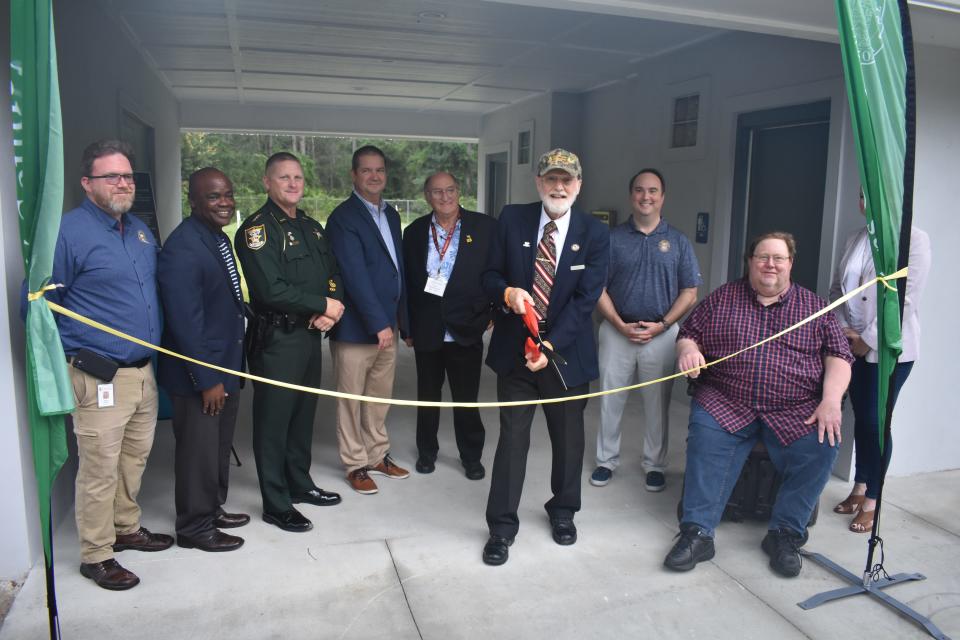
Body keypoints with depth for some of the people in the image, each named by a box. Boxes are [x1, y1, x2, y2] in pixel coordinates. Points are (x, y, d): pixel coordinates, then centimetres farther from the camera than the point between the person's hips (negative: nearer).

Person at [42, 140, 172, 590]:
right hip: (100, 379, -8)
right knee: (100, 469, 2)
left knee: (135, 459, 20)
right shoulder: (68, 231, -12)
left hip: (143, 371, 8)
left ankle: (126, 528, 38)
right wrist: (76, 353, -11)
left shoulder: (140, 230, 12)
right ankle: (95, 555, 18)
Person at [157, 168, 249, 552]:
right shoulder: (182, 249, -22)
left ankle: (214, 509, 40)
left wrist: (228, 371, 15)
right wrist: (207, 379, -21)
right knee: (198, 451, 7)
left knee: (219, 446, 22)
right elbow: (185, 323, -24)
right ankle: (194, 527, 25)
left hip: (226, 366, 9)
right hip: (197, 375, -9)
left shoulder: (219, 237, 7)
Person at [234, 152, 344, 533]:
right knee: (274, 420, 2)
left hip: (311, 335, 8)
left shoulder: (311, 227, 14)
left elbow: (333, 274, 14)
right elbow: (272, 290, -21)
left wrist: (331, 310, -6)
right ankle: (276, 505, 14)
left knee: (303, 413, 18)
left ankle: (299, 484, 34)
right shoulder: (257, 229, -11)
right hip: (276, 339, -8)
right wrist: (323, 305, -13)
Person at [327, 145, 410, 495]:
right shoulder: (343, 217, -12)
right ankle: (356, 464, 20)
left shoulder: (391, 214, 13)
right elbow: (355, 276, -20)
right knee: (351, 398, 7)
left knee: (380, 396, 17)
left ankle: (378, 455, 32)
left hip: (387, 324, 7)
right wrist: (378, 323, -23)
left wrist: (401, 319, 11)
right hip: (356, 326, -7)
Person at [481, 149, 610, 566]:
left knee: (568, 438, 14)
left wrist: (550, 346, -18)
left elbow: (586, 298, -11)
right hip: (514, 349, 0)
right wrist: (508, 292, -20)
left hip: (567, 352, 0)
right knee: (512, 437, 4)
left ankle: (562, 511, 38)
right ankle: (502, 525, 18)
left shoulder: (594, 234, -6)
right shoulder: (512, 219, -2)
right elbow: (491, 275, 3)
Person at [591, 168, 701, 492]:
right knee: (610, 399, 7)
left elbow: (689, 293, 2)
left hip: (661, 333, 0)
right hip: (617, 330, 0)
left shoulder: (678, 241, 4)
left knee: (657, 402, 9)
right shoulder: (613, 238, 3)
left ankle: (654, 465, 25)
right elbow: (598, 288, 0)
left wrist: (661, 325, -9)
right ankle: (607, 460, 23)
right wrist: (621, 325, -11)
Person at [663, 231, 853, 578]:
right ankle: (697, 532, -21)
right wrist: (688, 351, -11)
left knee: (823, 445, -26)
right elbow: (688, 334, 14)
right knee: (705, 436, -30)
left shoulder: (815, 307, 13)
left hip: (796, 411, 1)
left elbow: (838, 356, 7)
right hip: (725, 404, 0)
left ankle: (785, 533, -9)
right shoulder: (722, 298, 14)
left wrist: (831, 401, -10)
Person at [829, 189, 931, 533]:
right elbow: (837, 288, 12)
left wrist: (869, 340, -13)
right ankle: (859, 489, 25)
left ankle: (870, 503, 10)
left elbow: (904, 299, -14)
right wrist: (842, 329, -2)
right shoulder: (855, 239, 9)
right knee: (861, 418, 12)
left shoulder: (914, 239, -9)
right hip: (854, 346, 5)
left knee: (875, 422, -3)